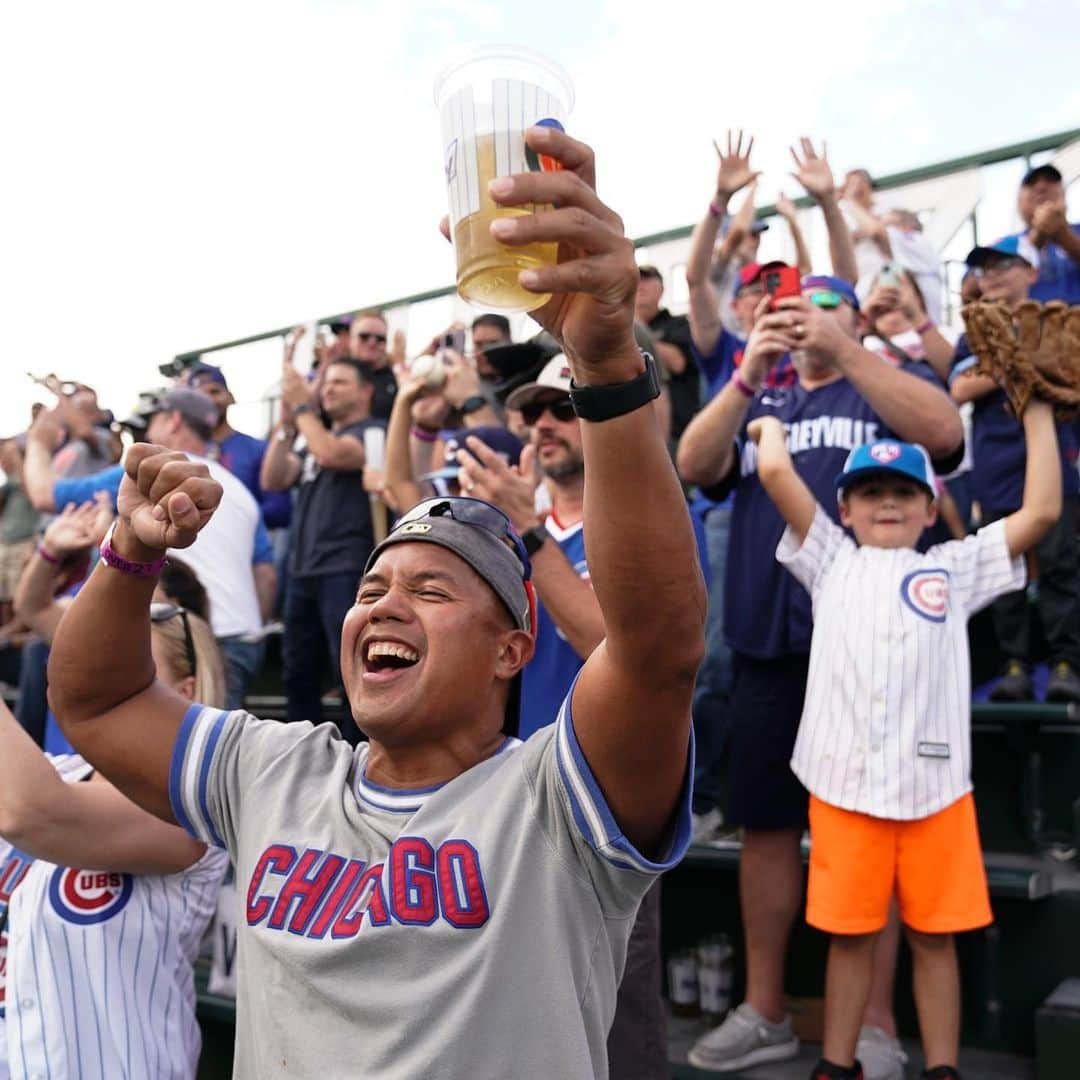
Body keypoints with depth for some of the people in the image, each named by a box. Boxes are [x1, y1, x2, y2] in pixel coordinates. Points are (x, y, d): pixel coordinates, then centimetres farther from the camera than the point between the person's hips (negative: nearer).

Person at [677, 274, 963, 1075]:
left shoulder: (894, 385, 9)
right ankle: (764, 1011, 22)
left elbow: (944, 432, -13)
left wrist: (843, 350, -16)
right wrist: (751, 372, -11)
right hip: (768, 646, 4)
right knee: (765, 826, 9)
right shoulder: (757, 403, 19)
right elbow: (694, 466, 1)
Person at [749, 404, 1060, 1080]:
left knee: (935, 936, 10)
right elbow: (776, 473, 3)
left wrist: (1039, 413, 13)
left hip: (935, 783, 1)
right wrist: (772, 426, 21)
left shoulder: (953, 569, 12)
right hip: (844, 783, 0)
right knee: (849, 933, 10)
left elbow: (1042, 511, 7)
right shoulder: (831, 562, 11)